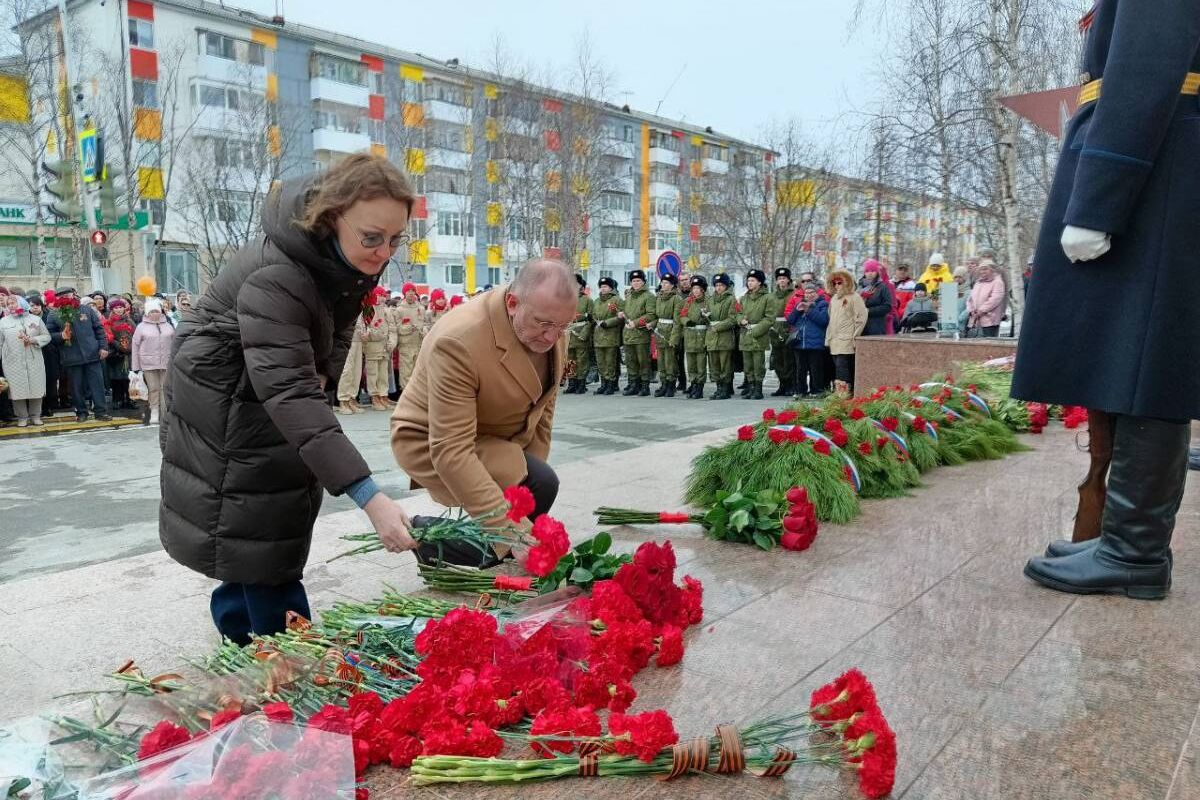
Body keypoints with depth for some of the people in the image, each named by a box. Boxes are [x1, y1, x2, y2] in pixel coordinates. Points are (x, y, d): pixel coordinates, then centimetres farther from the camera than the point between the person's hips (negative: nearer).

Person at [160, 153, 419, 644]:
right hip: (224, 398, -7)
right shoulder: (273, 277, -38)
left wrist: (322, 375, -8)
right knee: (261, 531, -8)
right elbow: (288, 394, -47)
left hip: (276, 389, 8)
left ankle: (237, 628, 29)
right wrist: (369, 497, -54)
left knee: (282, 520, 11)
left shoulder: (357, 257, -13)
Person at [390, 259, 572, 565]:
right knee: (540, 486, -25)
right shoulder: (458, 341, -36)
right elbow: (451, 450, -39)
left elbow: (543, 405, 3)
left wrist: (533, 467, -1)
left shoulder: (551, 331, -12)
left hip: (500, 439, 8)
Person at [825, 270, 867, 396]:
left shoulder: (854, 297, -3)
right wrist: (828, 337, 16)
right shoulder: (834, 298, 19)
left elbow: (862, 317, -9)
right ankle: (837, 392, 10)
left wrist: (855, 336, -11)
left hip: (846, 340, -7)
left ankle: (843, 392, -16)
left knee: (842, 366, -15)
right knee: (837, 366, 7)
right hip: (834, 340, 7)